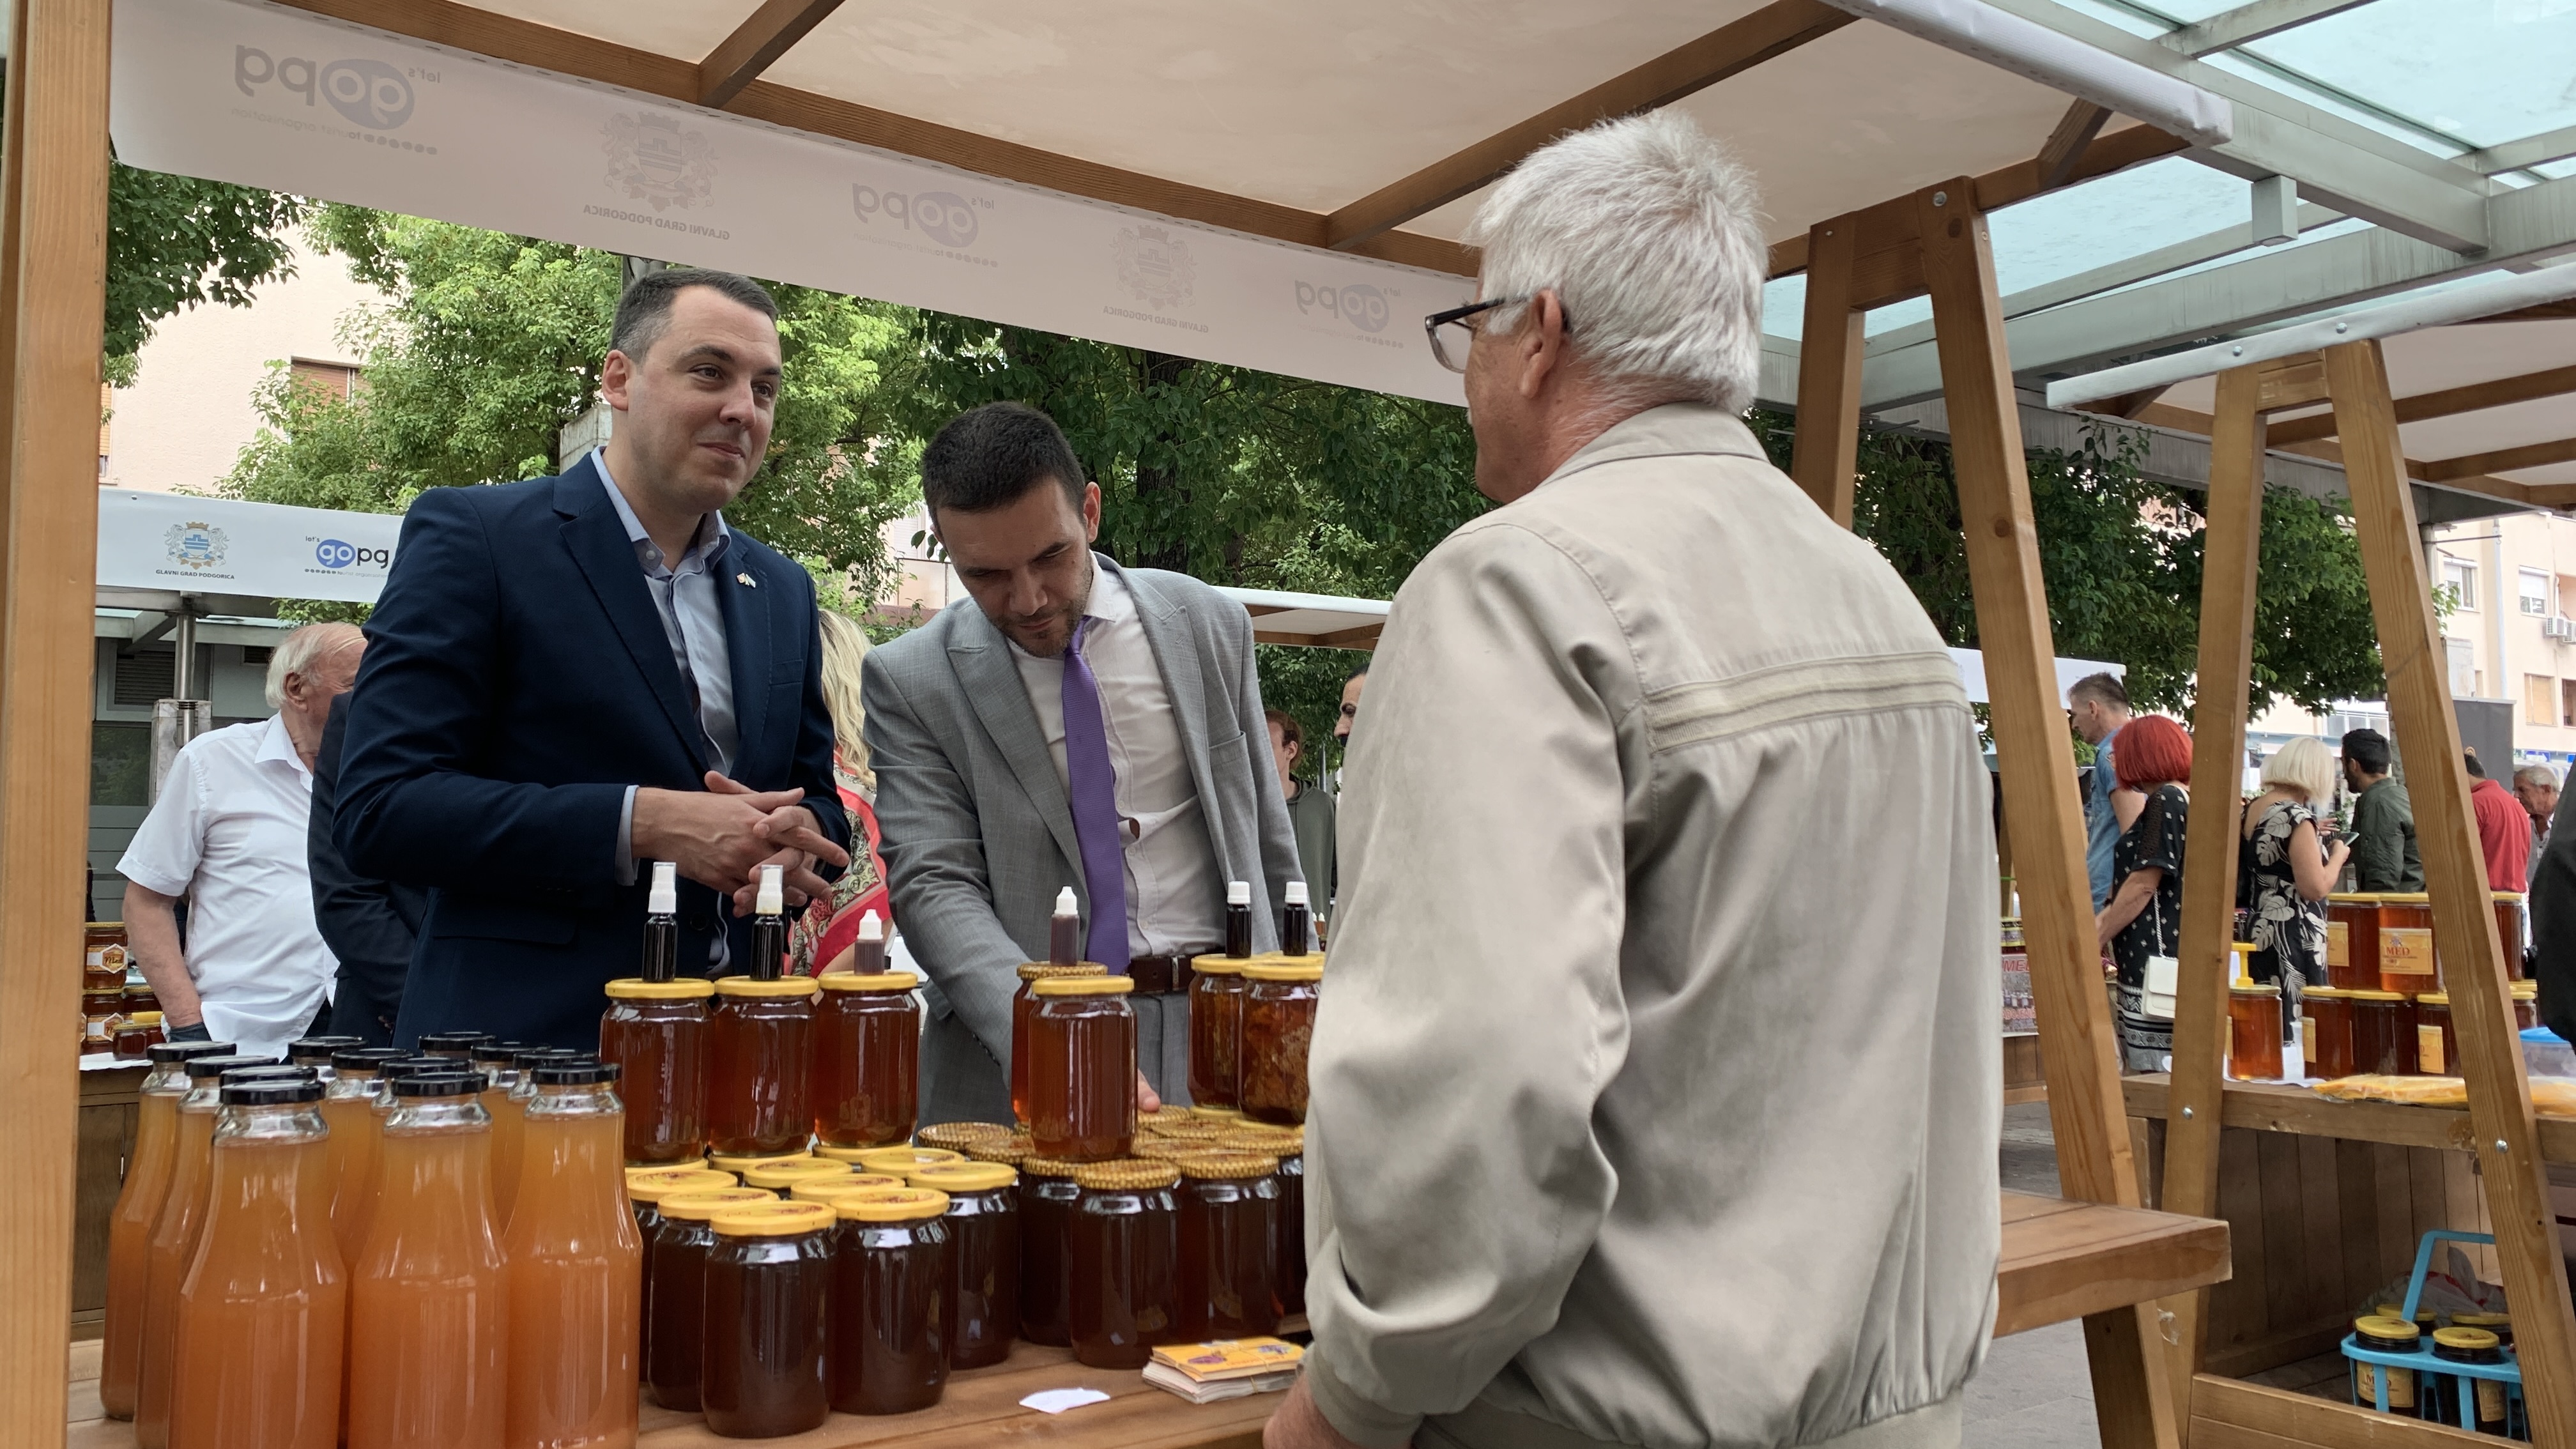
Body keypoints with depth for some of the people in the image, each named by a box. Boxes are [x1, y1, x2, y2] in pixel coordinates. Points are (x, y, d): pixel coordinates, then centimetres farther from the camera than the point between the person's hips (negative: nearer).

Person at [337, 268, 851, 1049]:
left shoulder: (783, 591, 12)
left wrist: (798, 837, -7)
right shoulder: (473, 536, -5)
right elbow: (380, 809, -12)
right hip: (525, 1042, -5)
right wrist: (642, 823, -20)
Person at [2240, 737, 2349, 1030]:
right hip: (2293, 939, -9)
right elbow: (2316, 888, -19)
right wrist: (2338, 855, -3)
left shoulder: (2250, 809, 9)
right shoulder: (2297, 816, -16)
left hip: (2259, 933, 9)